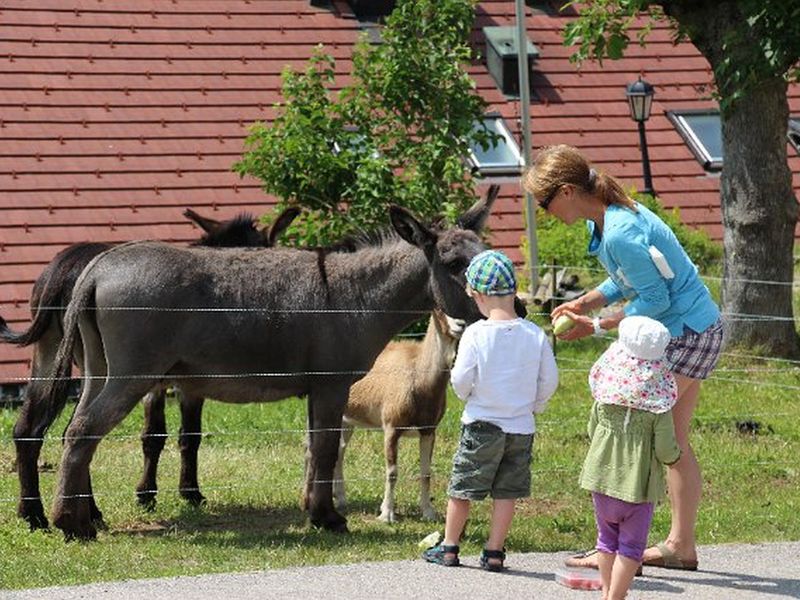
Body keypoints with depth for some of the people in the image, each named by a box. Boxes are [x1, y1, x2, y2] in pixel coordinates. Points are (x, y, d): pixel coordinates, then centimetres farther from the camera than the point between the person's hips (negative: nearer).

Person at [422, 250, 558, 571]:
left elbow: (460, 381, -13)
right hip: (521, 427, 3)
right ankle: (494, 552, 9)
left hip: (481, 424, -3)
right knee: (506, 491, 9)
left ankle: (449, 548, 19)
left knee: (462, 487, 10)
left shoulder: (476, 334, -15)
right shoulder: (536, 335, -5)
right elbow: (549, 380, 0)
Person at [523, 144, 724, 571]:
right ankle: (681, 545, 21)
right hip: (697, 330, 10)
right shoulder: (609, 218, 5)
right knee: (672, 440, 15)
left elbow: (656, 299, -20)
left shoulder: (620, 234, -25)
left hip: (685, 335, -10)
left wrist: (597, 327, -14)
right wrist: (583, 303, 2)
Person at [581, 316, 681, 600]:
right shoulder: (658, 404, -15)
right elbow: (665, 449, -14)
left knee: (608, 537, 20)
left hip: (603, 475, 3)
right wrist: (674, 456, 9)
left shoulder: (605, 392, -5)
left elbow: (592, 430, 5)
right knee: (631, 544, 7)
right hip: (638, 479, -3)